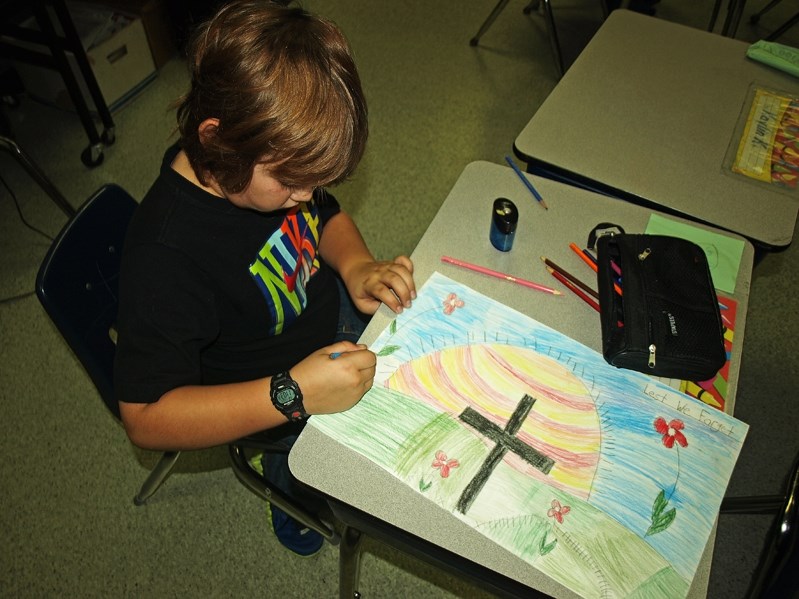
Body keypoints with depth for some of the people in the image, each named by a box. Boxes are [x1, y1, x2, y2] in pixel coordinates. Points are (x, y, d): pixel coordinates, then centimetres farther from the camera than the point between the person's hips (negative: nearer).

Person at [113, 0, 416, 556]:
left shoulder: (271, 162, -18)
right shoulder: (165, 257, -38)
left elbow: (326, 214, 2)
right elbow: (145, 417, -34)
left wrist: (356, 267, -20)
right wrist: (293, 394, -43)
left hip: (329, 311, 7)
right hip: (265, 407, -6)